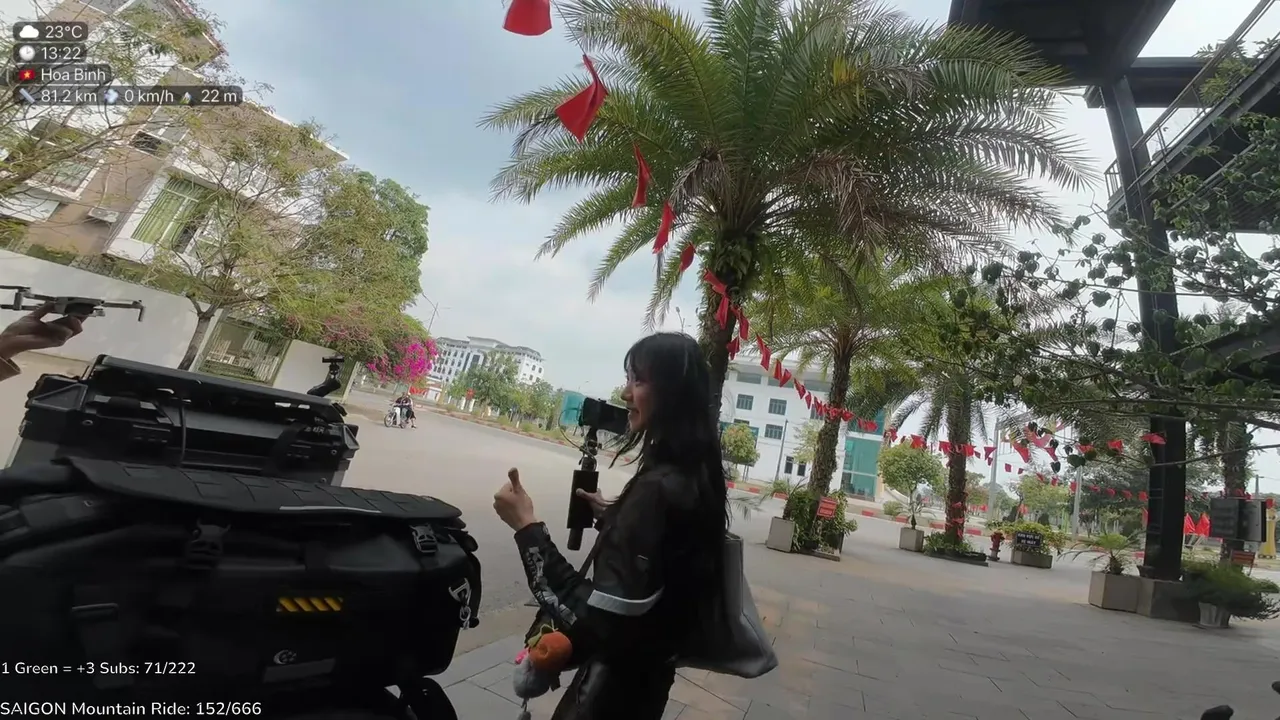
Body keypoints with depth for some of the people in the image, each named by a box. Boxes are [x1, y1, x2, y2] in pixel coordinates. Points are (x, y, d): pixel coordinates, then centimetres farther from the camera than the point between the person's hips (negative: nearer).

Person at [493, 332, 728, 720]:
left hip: (612, 688, -8)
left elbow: (596, 620, -32)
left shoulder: (658, 487, -31)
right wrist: (612, 515, 10)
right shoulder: (695, 478, -1)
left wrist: (527, 527, -27)